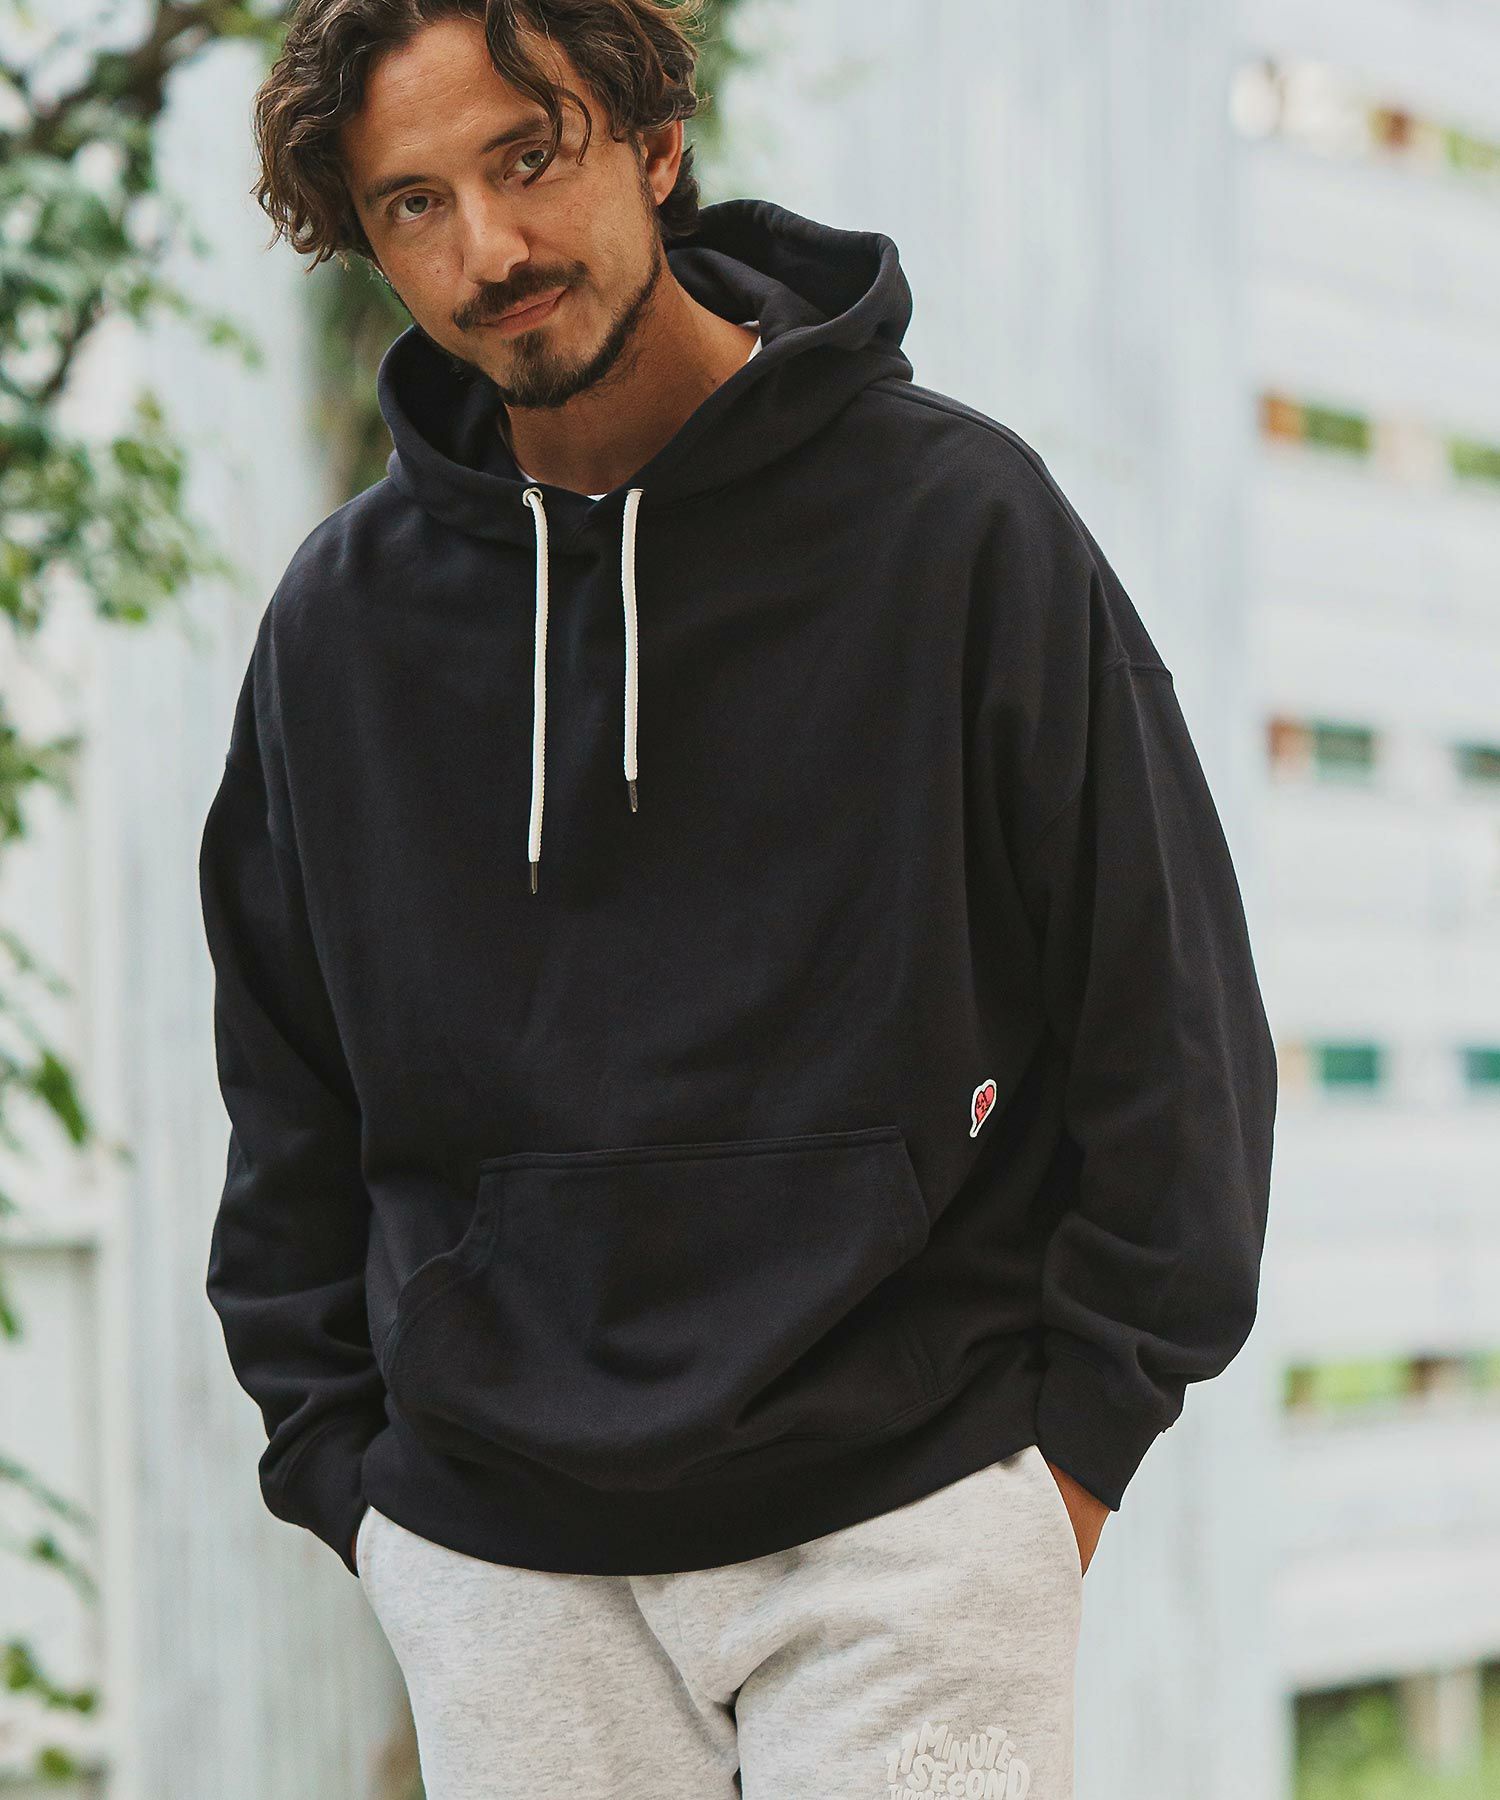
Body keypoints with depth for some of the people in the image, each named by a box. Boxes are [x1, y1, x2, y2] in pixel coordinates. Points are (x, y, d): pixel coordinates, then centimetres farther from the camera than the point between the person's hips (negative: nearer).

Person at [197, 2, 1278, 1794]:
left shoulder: (951, 515, -4)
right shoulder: (341, 618, 5)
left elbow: (1170, 1018, 0)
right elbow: (288, 1102, 14)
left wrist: (1073, 1443, -1)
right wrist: (343, 1467, 7)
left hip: (902, 1535, -2)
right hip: (496, 1571, 3)